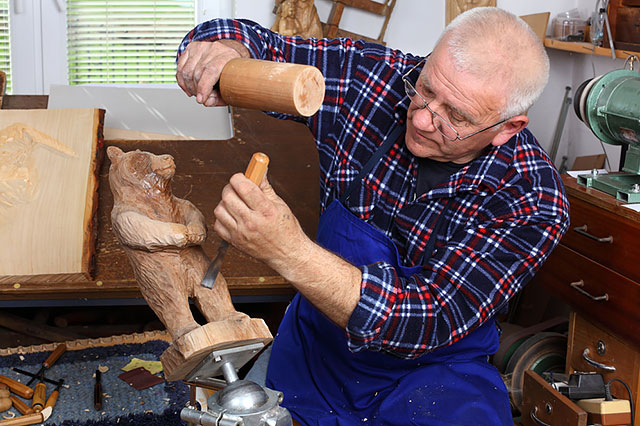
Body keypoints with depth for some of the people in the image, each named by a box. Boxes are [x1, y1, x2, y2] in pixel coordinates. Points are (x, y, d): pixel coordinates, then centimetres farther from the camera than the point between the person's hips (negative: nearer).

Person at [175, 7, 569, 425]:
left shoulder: (531, 204, -23)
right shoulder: (370, 77, -13)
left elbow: (432, 322, -31)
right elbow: (263, 48, 0)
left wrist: (289, 251, -43)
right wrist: (226, 48, -27)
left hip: (432, 369, -3)